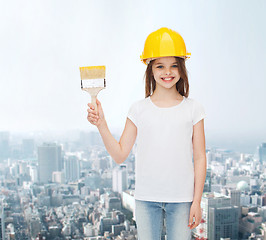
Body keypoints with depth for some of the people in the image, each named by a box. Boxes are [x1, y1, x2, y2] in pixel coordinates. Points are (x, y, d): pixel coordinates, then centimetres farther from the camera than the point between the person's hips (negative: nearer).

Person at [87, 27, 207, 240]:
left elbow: (199, 158, 2)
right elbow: (120, 155, 0)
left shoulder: (192, 108, 0)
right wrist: (101, 124, -12)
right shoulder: (139, 109, 1)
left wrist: (197, 201, -1)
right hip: (146, 198, 1)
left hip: (181, 198, 0)